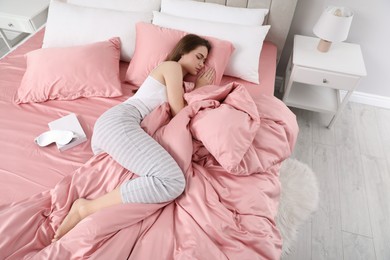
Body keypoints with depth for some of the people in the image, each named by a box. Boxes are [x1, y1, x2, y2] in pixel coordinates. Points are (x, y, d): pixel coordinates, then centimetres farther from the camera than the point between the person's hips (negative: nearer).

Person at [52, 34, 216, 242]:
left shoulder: (174, 76, 34)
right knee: (173, 181, -28)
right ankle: (86, 208, -21)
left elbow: (177, 110, 24)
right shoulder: (172, 67, 5)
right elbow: (179, 113, 1)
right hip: (120, 121, -11)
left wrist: (199, 87, 27)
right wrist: (199, 88, 15)